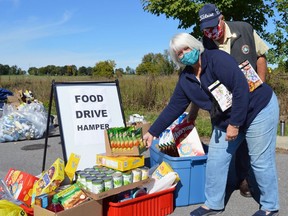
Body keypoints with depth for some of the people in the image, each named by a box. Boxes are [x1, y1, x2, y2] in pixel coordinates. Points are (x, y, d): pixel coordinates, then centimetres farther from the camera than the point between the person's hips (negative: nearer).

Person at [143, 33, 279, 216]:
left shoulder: (217, 58, -22)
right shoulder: (185, 79, -1)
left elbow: (241, 88, -27)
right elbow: (173, 108, 4)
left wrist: (235, 123, -24)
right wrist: (153, 132, 2)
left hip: (258, 109, -7)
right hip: (225, 119, 7)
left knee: (261, 161, 1)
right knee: (216, 160, 6)